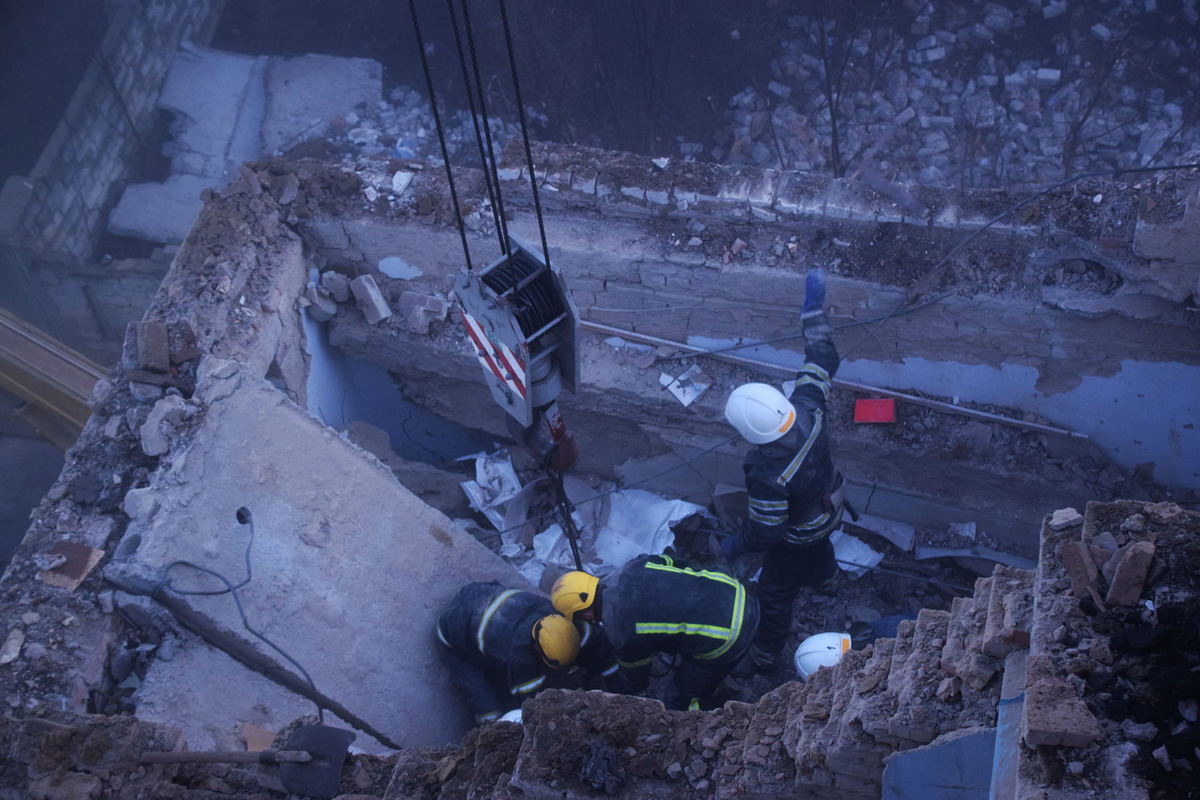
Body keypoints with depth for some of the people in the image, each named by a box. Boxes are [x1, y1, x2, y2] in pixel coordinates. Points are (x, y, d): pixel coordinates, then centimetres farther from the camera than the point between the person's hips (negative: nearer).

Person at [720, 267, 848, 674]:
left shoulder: (768, 475, -45)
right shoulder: (808, 408, -30)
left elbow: (766, 530, -31)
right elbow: (823, 358, -14)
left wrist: (736, 545, -11)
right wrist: (815, 307, -6)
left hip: (797, 539, -7)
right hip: (828, 506, 7)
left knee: (775, 594, 17)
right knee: (817, 545, 41)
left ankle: (763, 656, 40)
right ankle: (823, 572, 75)